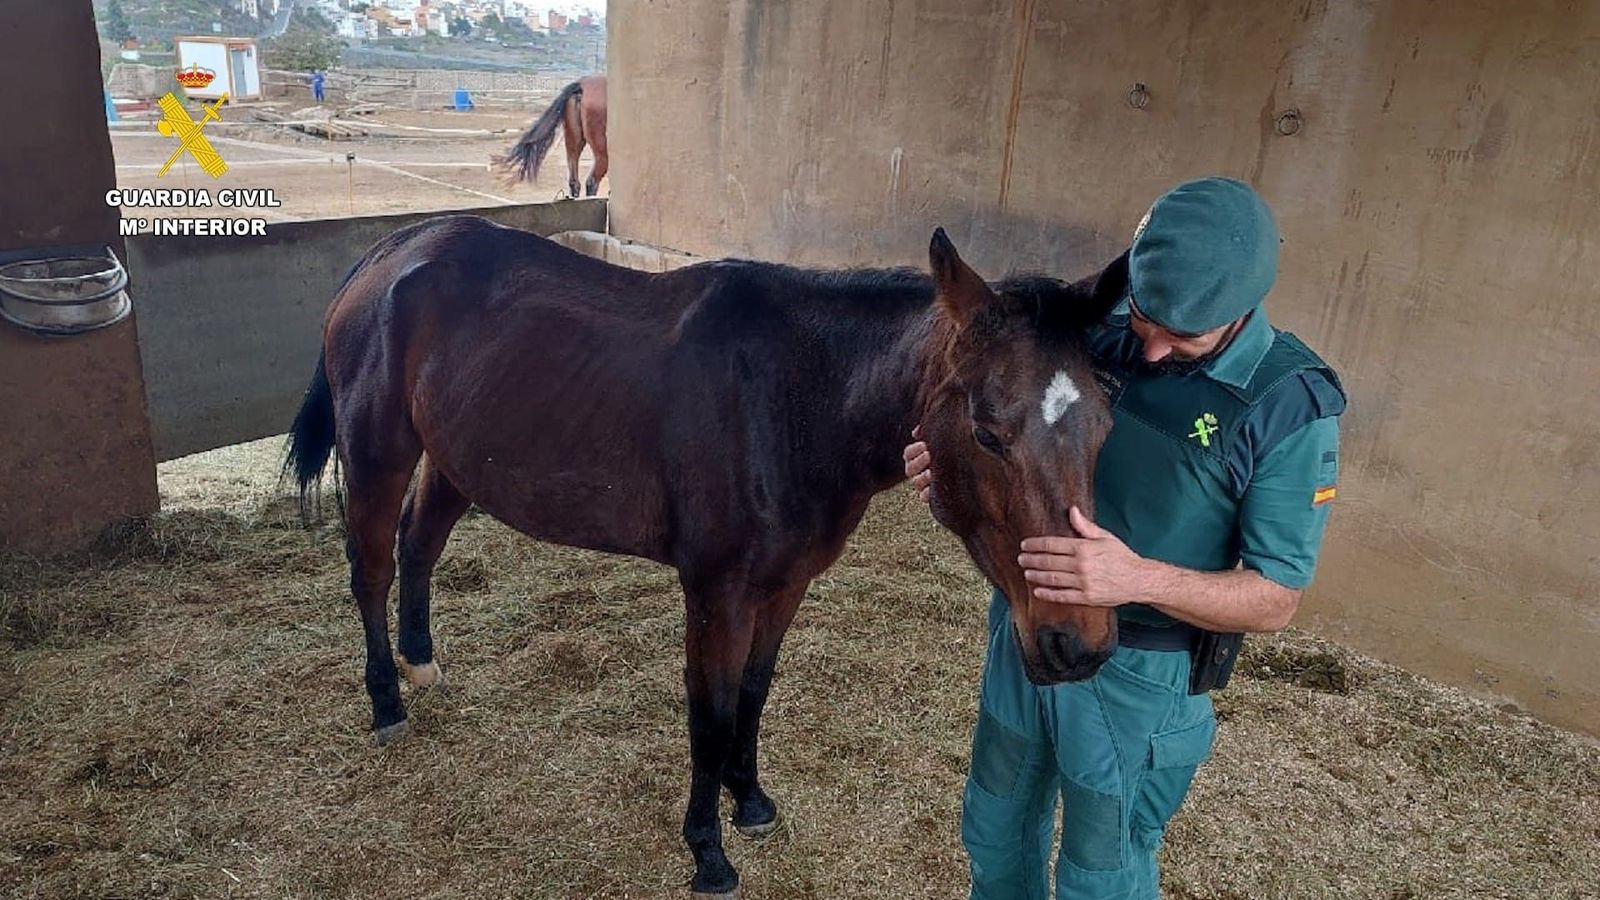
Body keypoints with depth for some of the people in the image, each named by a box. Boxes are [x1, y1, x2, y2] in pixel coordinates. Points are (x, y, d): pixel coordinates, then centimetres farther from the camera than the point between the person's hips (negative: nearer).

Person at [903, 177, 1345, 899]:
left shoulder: (1291, 406, -20)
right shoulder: (1099, 333, -8)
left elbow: (1275, 600, -18)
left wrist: (1138, 577, -36)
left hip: (1137, 676, -4)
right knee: (993, 835, 26)